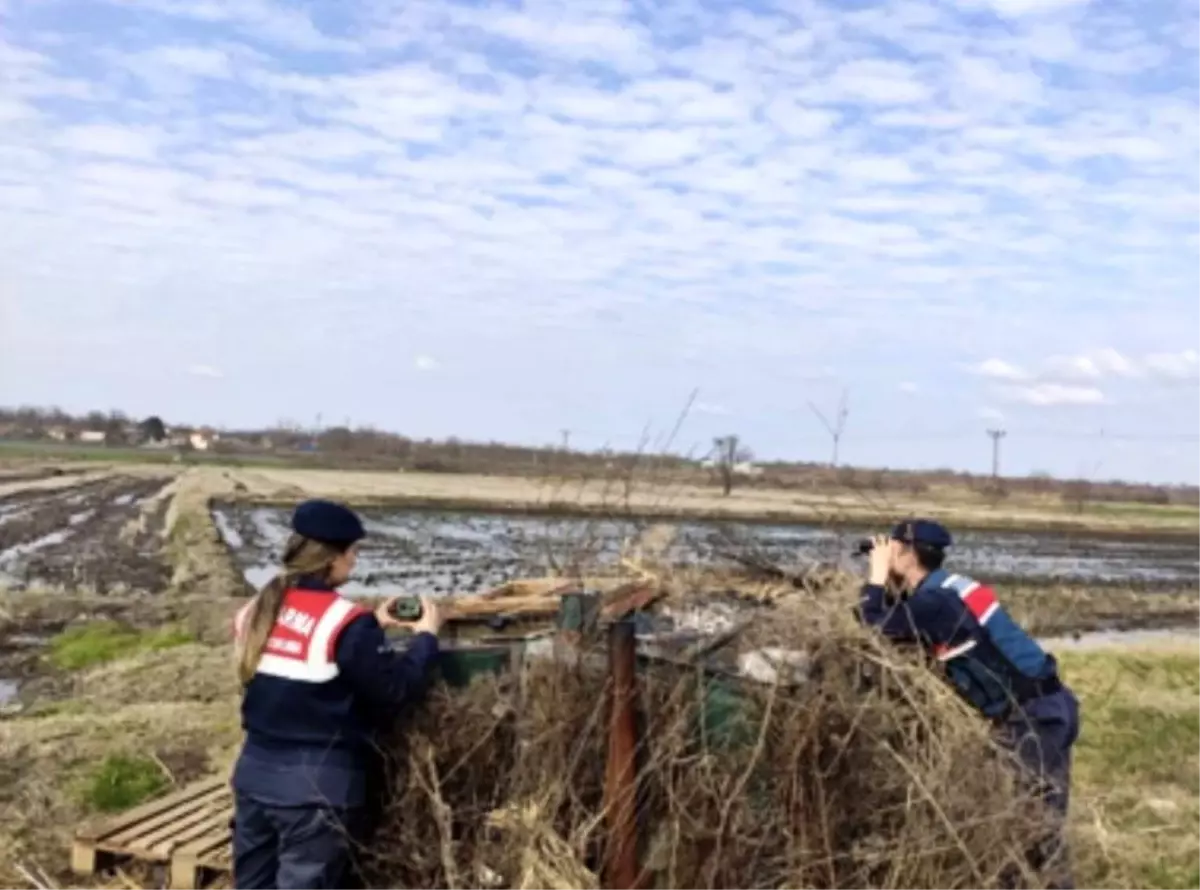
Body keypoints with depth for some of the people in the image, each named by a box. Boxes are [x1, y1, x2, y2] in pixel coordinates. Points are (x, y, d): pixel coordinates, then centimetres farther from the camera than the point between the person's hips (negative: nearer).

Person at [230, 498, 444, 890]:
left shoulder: (257, 611, 4)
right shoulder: (345, 622, -18)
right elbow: (397, 690, -15)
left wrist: (372, 627, 16)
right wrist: (425, 637, 0)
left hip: (255, 775, 7)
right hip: (319, 788, -7)